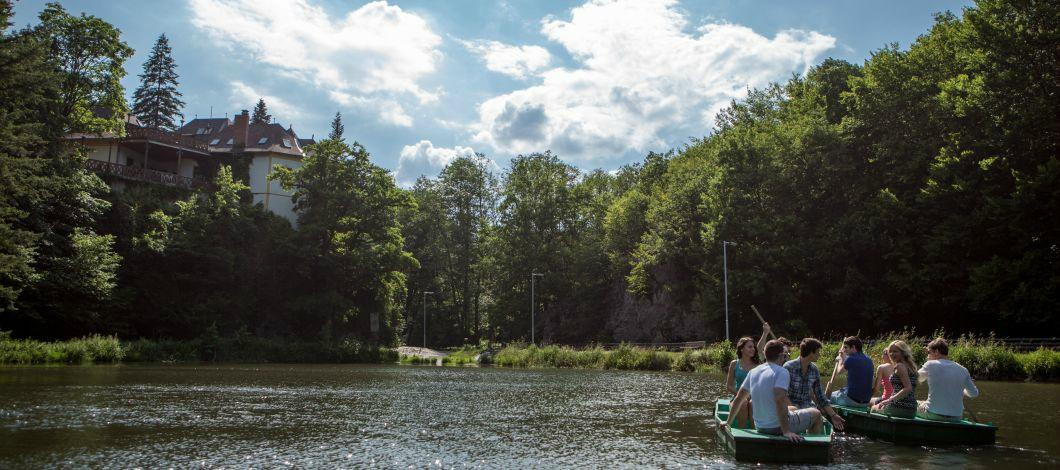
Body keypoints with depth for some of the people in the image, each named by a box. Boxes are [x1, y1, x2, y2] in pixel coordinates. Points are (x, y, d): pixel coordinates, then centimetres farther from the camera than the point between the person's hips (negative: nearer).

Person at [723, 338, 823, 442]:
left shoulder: (753, 372, 4)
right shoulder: (782, 372, -17)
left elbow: (738, 399, 8)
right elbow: (780, 400, -30)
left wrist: (728, 422, 19)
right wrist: (786, 432, -32)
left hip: (760, 428, 7)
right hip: (778, 428, -7)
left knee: (793, 409, 35)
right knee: (816, 414, 14)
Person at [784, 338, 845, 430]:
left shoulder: (814, 370, 6)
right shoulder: (788, 367, -12)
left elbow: (820, 397, 11)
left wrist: (833, 415, 1)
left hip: (808, 407, 5)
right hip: (792, 408, -5)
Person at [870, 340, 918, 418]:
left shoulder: (900, 366, -10)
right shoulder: (911, 366, 16)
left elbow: (908, 388, -22)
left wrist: (889, 400, -23)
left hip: (899, 408, -9)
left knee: (874, 408, 17)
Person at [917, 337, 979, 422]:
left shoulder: (930, 365, -7)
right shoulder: (963, 370, 2)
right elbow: (974, 394, 11)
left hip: (933, 415, -3)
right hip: (956, 417, 4)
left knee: (915, 405, 25)